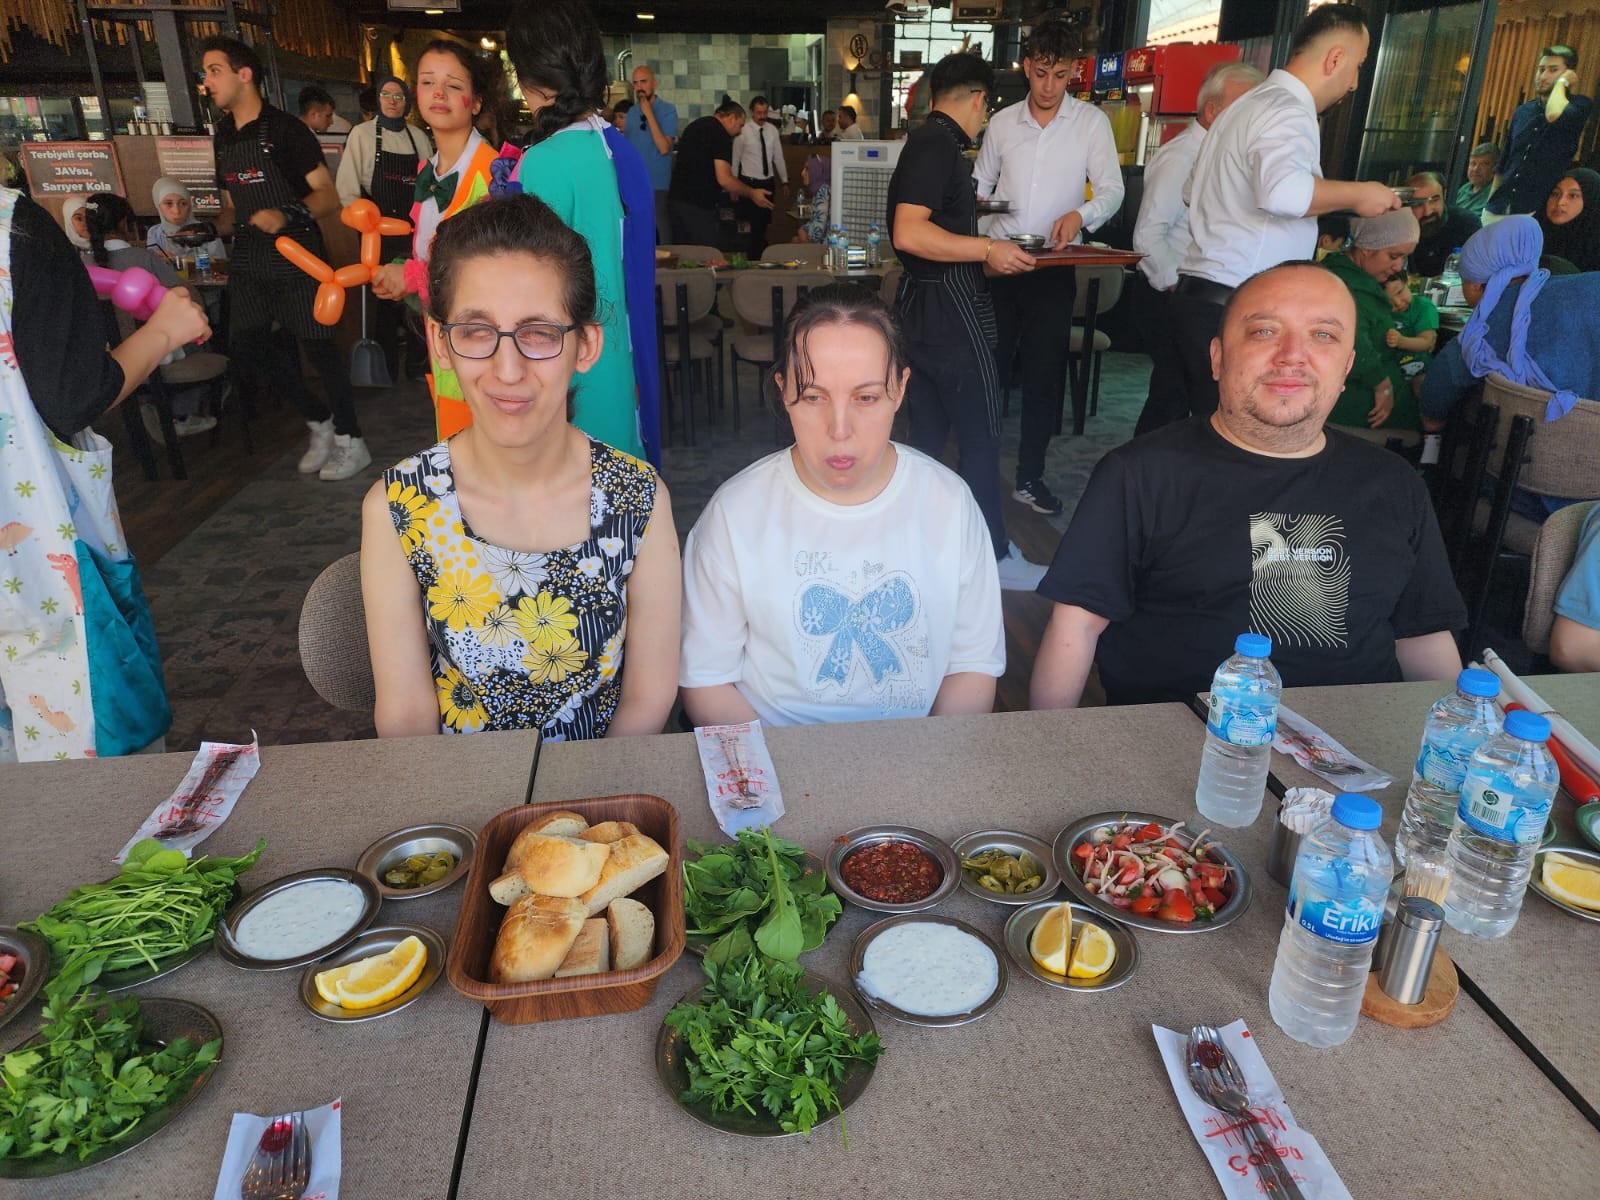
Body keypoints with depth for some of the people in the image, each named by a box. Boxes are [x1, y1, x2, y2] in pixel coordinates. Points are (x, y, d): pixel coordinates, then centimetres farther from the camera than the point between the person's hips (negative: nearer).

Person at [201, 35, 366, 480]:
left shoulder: (284, 130, -8)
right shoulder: (223, 138, 13)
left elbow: (329, 197, -13)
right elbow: (233, 205, 20)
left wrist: (287, 215, -28)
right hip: (249, 258, 8)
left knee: (317, 345, -6)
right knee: (245, 344, 4)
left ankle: (351, 441, 7)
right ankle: (320, 423, 18)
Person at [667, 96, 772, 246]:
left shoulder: (695, 125, 18)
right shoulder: (721, 134, -9)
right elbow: (724, 179, -17)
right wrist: (752, 194, -3)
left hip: (675, 200, 9)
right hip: (699, 206, -8)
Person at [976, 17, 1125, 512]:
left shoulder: (1091, 122, -1)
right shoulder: (1002, 122, 6)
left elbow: (1112, 189, -6)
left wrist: (1080, 215, -26)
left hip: (1054, 266, -1)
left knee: (1045, 372, 3)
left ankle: (1030, 476, 15)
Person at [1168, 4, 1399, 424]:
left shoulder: (1247, 105, 22)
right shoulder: (1288, 112, -10)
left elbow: (1194, 192, 36)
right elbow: (1284, 191, -32)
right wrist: (1357, 195, -16)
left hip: (1196, 293, 10)